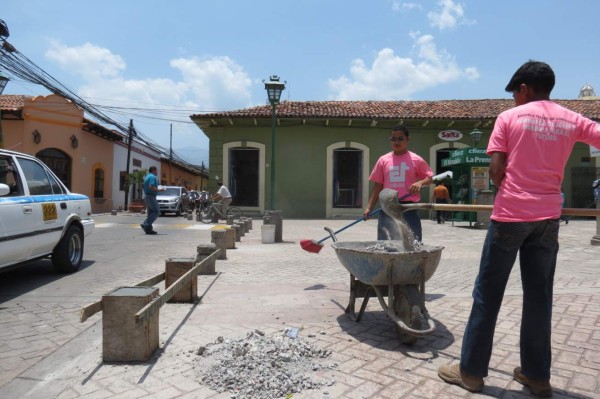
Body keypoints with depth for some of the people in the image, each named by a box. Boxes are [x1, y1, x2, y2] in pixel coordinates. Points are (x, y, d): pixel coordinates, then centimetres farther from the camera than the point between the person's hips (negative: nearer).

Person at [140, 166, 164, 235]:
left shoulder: (147, 176, 19)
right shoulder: (153, 177, -11)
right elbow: (151, 187, -25)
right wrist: (159, 190, -16)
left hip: (146, 196, 10)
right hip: (151, 196, -10)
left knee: (150, 213, 10)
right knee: (156, 211, -8)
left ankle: (149, 229, 8)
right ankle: (146, 224, -15)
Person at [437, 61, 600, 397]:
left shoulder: (509, 117, -3)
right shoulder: (572, 120, 7)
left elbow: (496, 172, -8)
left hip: (510, 215, -4)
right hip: (548, 218, 4)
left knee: (488, 293, 3)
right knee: (539, 296, 11)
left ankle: (471, 370, 11)